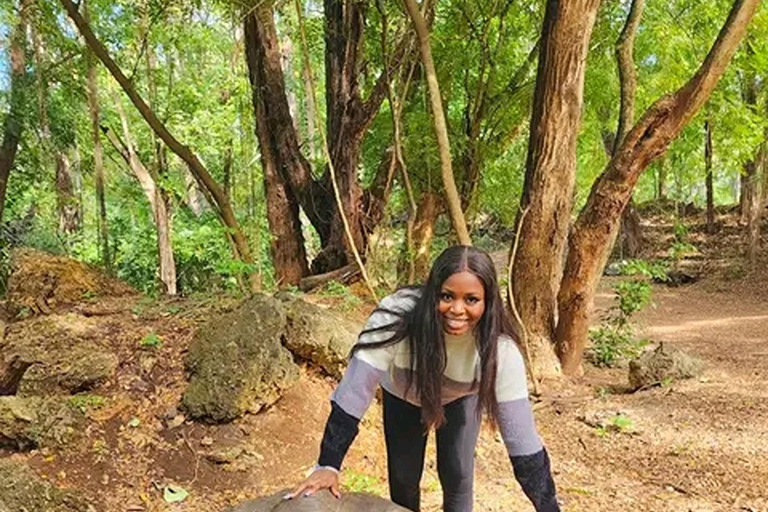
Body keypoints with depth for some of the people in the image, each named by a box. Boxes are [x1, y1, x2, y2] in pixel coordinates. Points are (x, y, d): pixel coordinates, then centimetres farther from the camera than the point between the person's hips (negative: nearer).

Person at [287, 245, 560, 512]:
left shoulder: (499, 347, -37)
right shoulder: (398, 315, -43)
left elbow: (521, 433, -33)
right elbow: (355, 391, -37)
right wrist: (328, 464, -38)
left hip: (460, 399, 0)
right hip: (402, 396, 0)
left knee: (456, 475, -3)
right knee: (403, 477, 6)